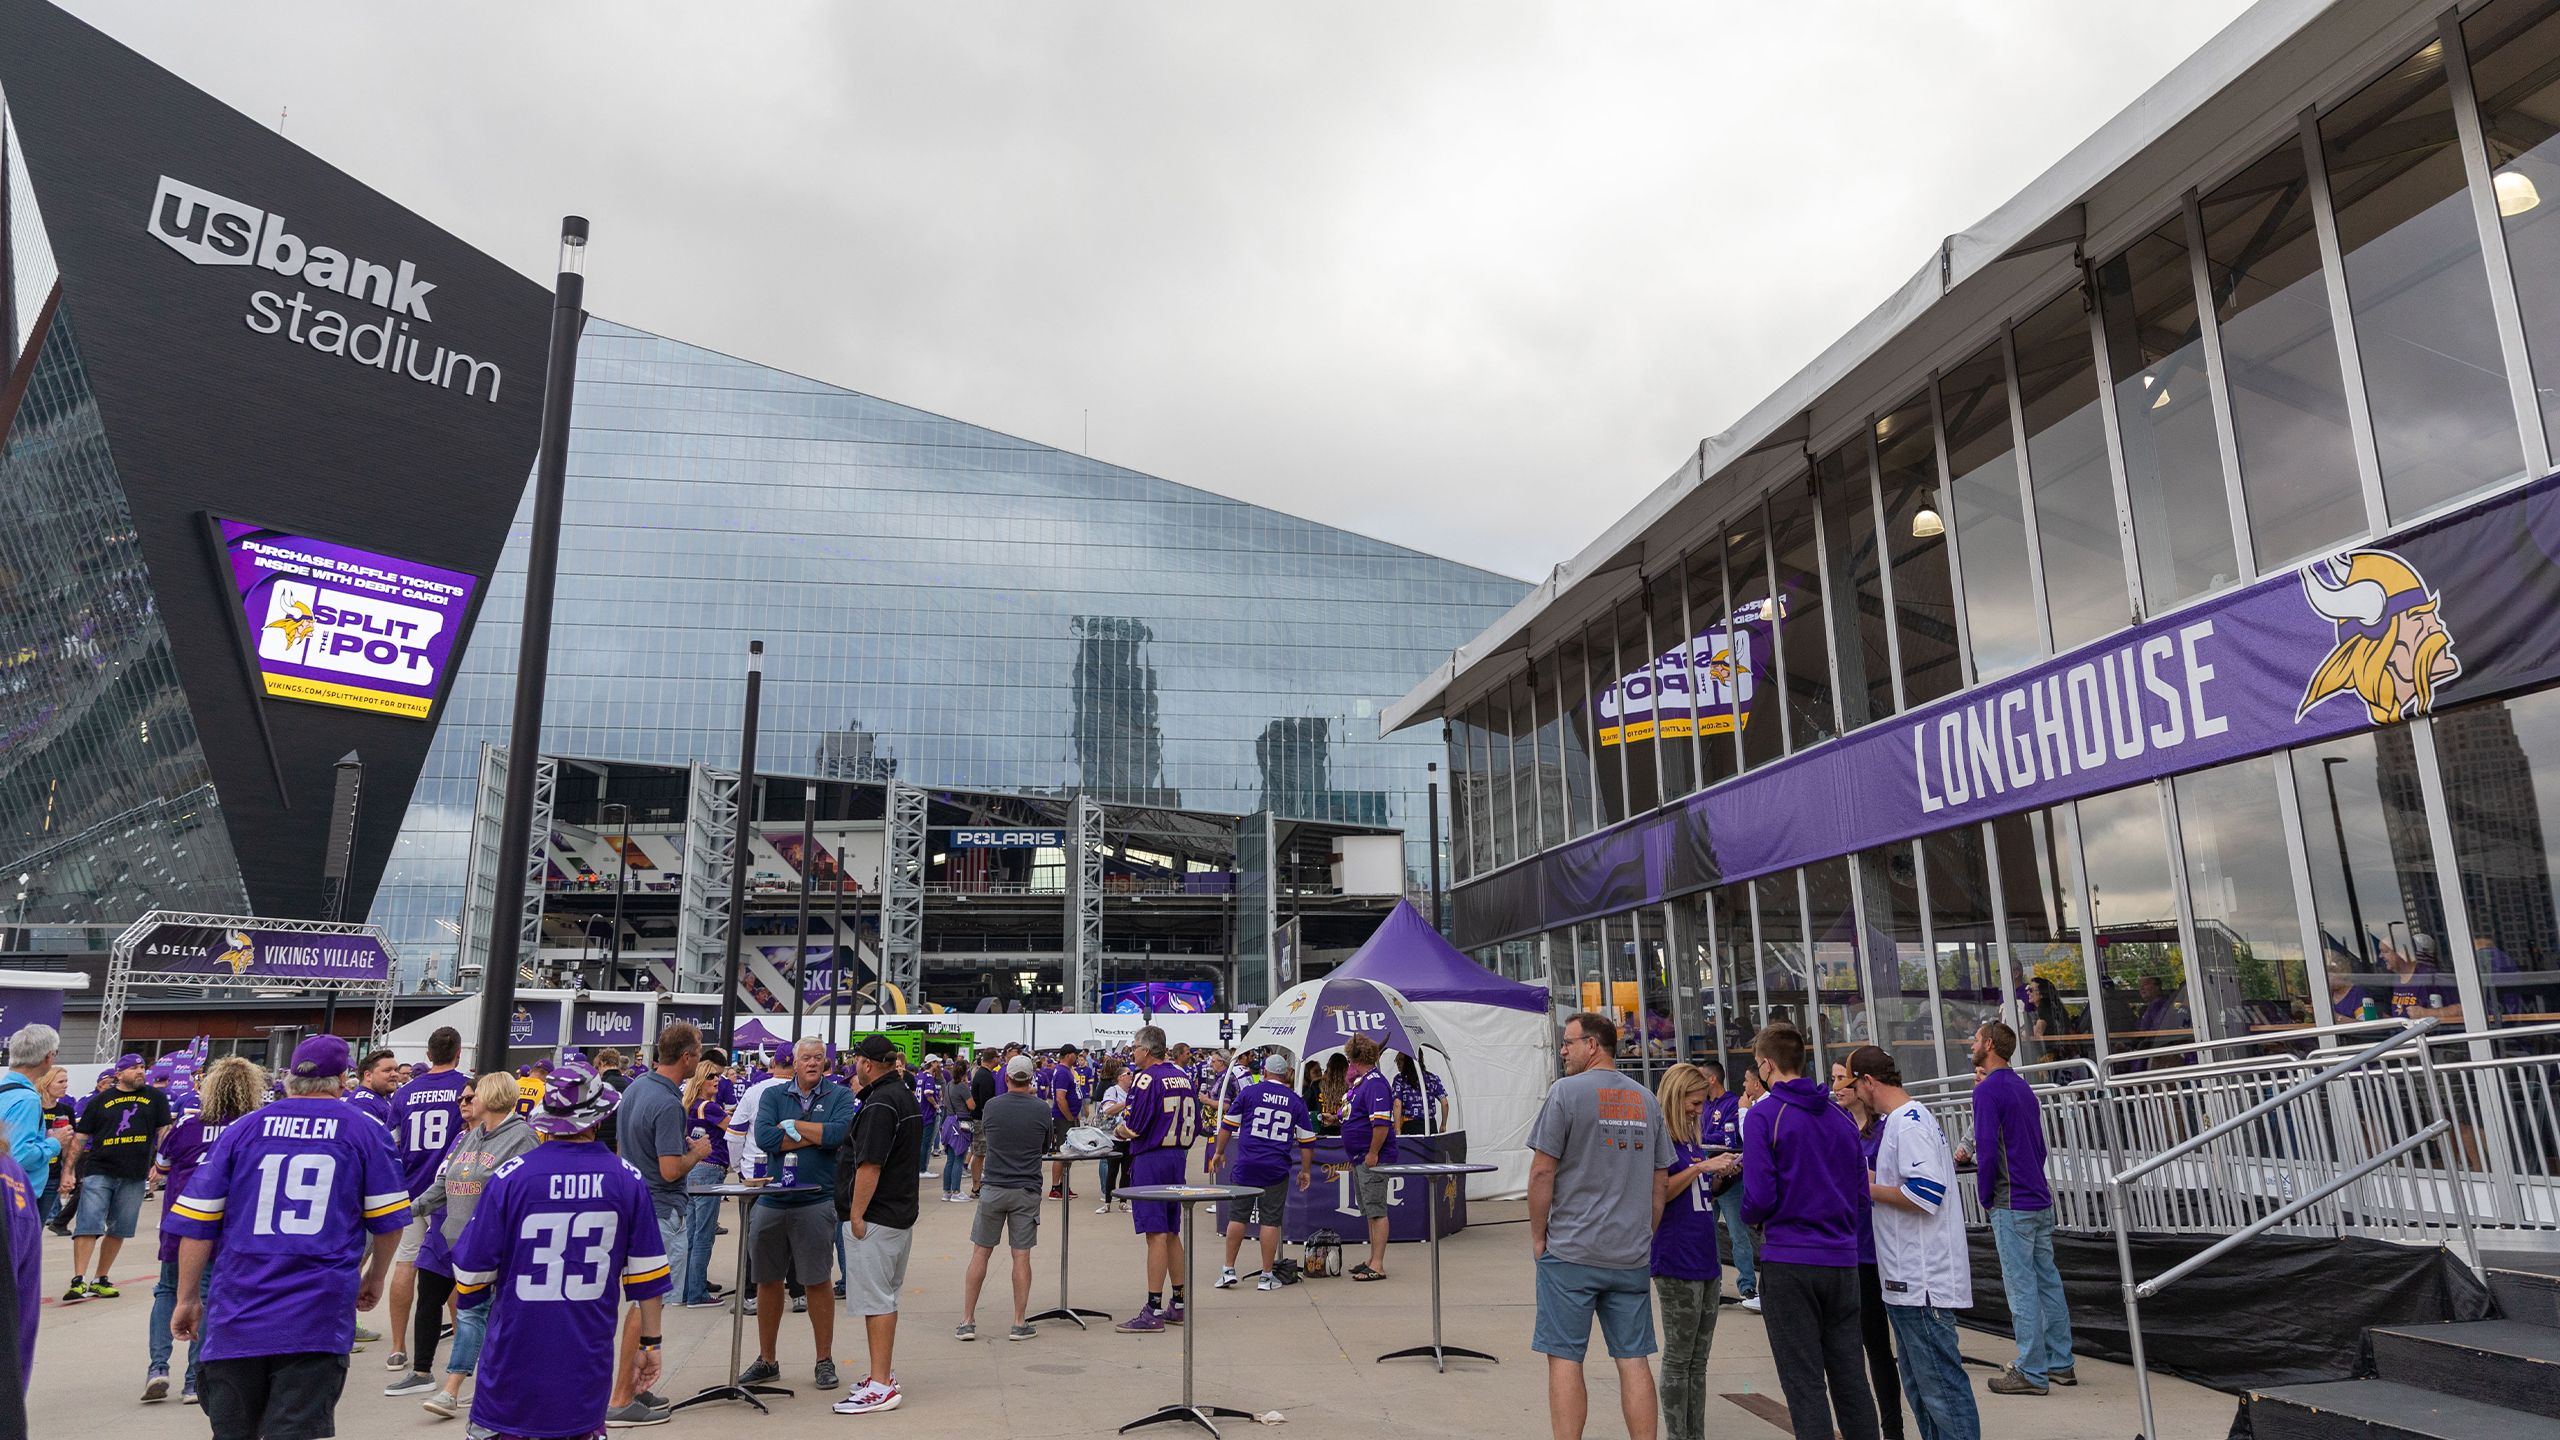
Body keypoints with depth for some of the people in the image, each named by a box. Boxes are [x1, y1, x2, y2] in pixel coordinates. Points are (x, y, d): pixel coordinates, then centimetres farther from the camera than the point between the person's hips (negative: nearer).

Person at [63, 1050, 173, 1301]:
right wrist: (68, 1171, 0)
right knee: (88, 1226, -9)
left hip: (134, 1177, 2)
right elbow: (80, 1138, 6)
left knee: (118, 1231, 8)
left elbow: (164, 1132, 8)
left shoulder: (155, 1098, 8)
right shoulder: (100, 1100, 5)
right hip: (98, 1173, -2)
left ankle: (100, 1280, 19)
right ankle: (78, 1282, -7)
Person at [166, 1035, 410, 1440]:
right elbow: (388, 1220, 4)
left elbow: (197, 1222, 4)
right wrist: (375, 1278, 20)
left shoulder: (243, 1130, 7)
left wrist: (187, 1299, 13)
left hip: (238, 1314, 2)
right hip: (318, 1320, -2)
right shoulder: (363, 1131, 3)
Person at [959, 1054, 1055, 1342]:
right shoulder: (1042, 1109, -6)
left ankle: (967, 1321, 11)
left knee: (980, 1253, 9)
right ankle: (1019, 1324, 8)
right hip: (1027, 1191, -1)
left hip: (993, 1189, 1)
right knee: (1021, 1256, 4)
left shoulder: (992, 1106, -3)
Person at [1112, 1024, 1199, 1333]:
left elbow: (1133, 1128, -15)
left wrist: (1117, 1131, 5)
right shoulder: (1183, 1076, 10)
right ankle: (1178, 1304, 21)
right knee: (1171, 1233, 15)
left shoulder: (1146, 1079, -13)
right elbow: (1195, 1124, 14)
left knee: (1156, 1234, -6)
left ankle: (1153, 1311, -3)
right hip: (1178, 1159, 8)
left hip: (1150, 1160, -8)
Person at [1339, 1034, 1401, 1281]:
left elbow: (1381, 1123, -25)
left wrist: (1373, 1154, -23)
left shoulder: (1375, 1083, -19)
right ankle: (1372, 1260, 25)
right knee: (1369, 1211, 16)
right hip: (1359, 1158, 10)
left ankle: (1377, 1266, -3)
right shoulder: (1360, 1082, 14)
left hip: (1373, 1159, -10)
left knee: (1376, 1211, -6)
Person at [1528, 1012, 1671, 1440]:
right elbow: (1659, 1183, 13)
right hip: (1632, 1255, 5)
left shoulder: (1566, 1091, -9)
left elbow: (1542, 1171, -11)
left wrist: (1537, 1235, -2)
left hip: (1571, 1252, -5)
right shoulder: (1646, 1100, 9)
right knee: (1633, 1359, 10)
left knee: (1564, 1358, 3)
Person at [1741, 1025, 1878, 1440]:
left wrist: (1751, 1217, 6)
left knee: (1804, 1383, 2)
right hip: (1843, 1259, 6)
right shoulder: (1841, 1117, 8)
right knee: (1850, 1377, 14)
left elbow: (1759, 1197, -15)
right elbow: (1861, 1194, 11)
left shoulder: (1763, 1116, -10)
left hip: (1789, 1260, -6)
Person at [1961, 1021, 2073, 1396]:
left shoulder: (1988, 1090, -14)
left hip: (2011, 1206, -9)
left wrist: (1986, 1198, -6)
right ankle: (2060, 1364, 20)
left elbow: (1987, 1151, -19)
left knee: (2021, 1287, -4)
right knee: (2048, 1281, 13)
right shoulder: (2023, 1088, 14)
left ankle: (2031, 1372, 1)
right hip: (2040, 1200, 9)